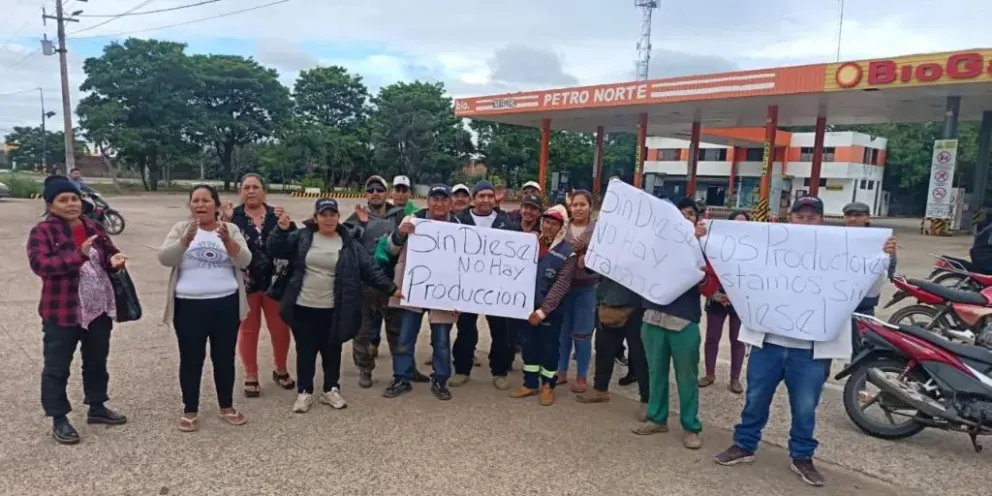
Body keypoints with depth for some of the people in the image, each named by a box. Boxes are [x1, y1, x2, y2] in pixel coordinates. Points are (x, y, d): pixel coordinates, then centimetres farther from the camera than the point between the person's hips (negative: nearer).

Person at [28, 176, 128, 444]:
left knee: (97, 361, 18)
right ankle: (59, 419, 18)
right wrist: (78, 254, -33)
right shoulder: (42, 232, -10)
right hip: (62, 312, -6)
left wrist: (115, 258, -10)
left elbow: (108, 252, 14)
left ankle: (97, 407, 33)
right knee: (57, 367, 6)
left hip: (99, 308, 6)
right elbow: (40, 264, -21)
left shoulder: (94, 227, 7)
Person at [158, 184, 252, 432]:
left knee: (224, 357, 11)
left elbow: (244, 261, -8)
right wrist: (186, 239, -28)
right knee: (191, 358, 7)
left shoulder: (231, 229, 4)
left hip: (226, 305, 1)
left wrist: (227, 240, -26)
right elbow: (164, 258, -11)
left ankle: (226, 406, 25)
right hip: (189, 306, -1)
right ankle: (190, 410, 22)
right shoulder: (181, 228, 3)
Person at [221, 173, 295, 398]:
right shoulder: (234, 216, -1)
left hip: (274, 282, 2)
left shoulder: (276, 214, 3)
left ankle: (280, 369, 30)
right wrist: (227, 222, -22)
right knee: (248, 330, 10)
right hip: (245, 283, -1)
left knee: (280, 328, 9)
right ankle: (251, 376, 24)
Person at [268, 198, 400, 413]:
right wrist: (281, 230, -18)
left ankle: (331, 389, 28)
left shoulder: (349, 244, -1)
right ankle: (304, 392, 23)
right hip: (303, 307, 0)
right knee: (305, 350, 9)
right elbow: (276, 250, 0)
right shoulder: (302, 237, 1)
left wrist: (391, 289, -6)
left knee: (332, 351, 12)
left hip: (333, 310, 0)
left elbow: (370, 269, -1)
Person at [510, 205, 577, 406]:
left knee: (549, 347, 8)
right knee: (529, 345, 14)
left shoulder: (567, 252, -10)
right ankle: (530, 384, 29)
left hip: (550, 310, -4)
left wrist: (542, 311, -19)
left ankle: (548, 386, 25)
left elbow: (561, 285, -15)